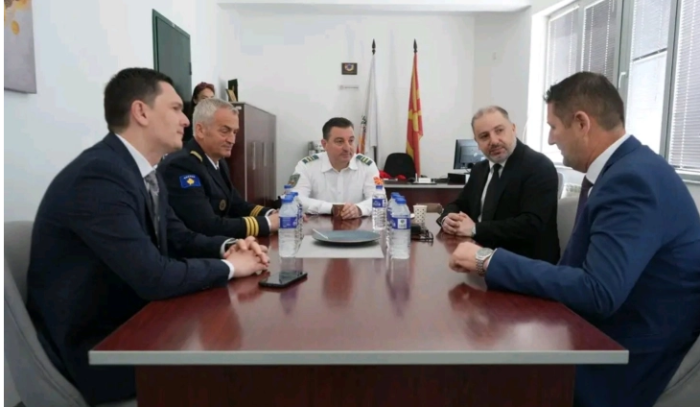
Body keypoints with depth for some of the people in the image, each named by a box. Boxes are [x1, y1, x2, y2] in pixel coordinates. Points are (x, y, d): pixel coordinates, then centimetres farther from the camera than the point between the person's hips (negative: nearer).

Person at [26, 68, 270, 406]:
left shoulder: (144, 171, 2)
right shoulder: (98, 175, -26)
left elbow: (178, 238, 12)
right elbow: (153, 278, -29)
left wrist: (227, 246, -7)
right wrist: (229, 266, -16)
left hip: (133, 320, 8)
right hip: (93, 348, -8)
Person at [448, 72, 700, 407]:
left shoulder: (634, 180, -23)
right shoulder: (620, 168, 6)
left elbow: (597, 293, -30)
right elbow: (578, 266, 5)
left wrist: (489, 261, -25)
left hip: (635, 359, -7)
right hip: (608, 336, 8)